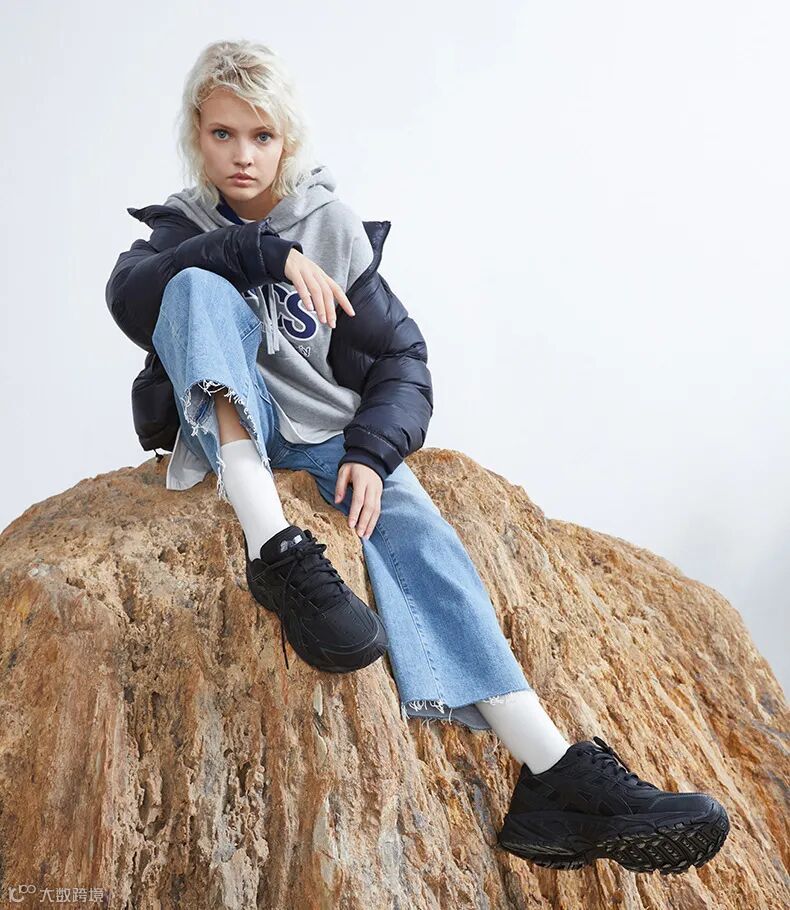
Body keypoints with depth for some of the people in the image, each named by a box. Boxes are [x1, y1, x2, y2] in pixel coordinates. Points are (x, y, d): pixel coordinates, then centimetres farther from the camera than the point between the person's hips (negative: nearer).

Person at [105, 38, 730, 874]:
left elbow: (400, 356, -1)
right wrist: (263, 253, -26)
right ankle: (271, 543, -45)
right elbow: (127, 295, -18)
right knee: (200, 286, -26)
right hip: (233, 430, 0)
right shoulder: (184, 227, 6)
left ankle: (554, 776, -42)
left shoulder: (335, 227, 5)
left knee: (409, 525, -30)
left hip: (329, 433, 1)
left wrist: (371, 451, -19)